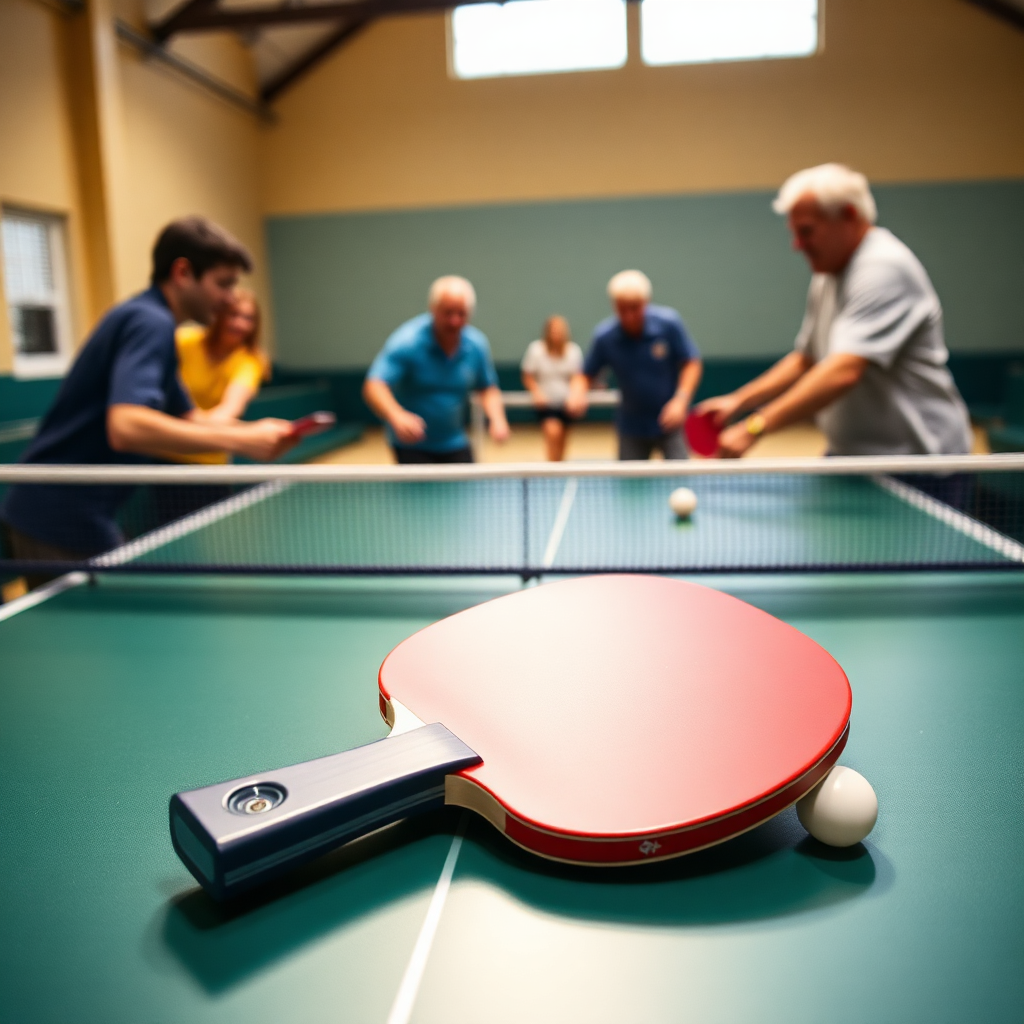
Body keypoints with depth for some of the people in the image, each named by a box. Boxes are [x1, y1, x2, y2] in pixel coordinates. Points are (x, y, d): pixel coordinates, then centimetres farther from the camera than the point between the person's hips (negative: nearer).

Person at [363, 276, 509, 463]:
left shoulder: (477, 345, -5)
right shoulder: (408, 341, -20)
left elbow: (487, 389, 10)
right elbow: (373, 387, -30)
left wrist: (497, 419, -10)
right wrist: (397, 417, -49)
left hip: (455, 446, 5)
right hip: (412, 446, -4)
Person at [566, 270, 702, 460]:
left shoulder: (669, 322, -15)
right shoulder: (604, 336, -13)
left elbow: (692, 363, -7)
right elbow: (586, 375, -2)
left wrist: (681, 399, -22)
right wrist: (577, 393, -25)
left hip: (670, 421, -1)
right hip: (632, 428, 1)